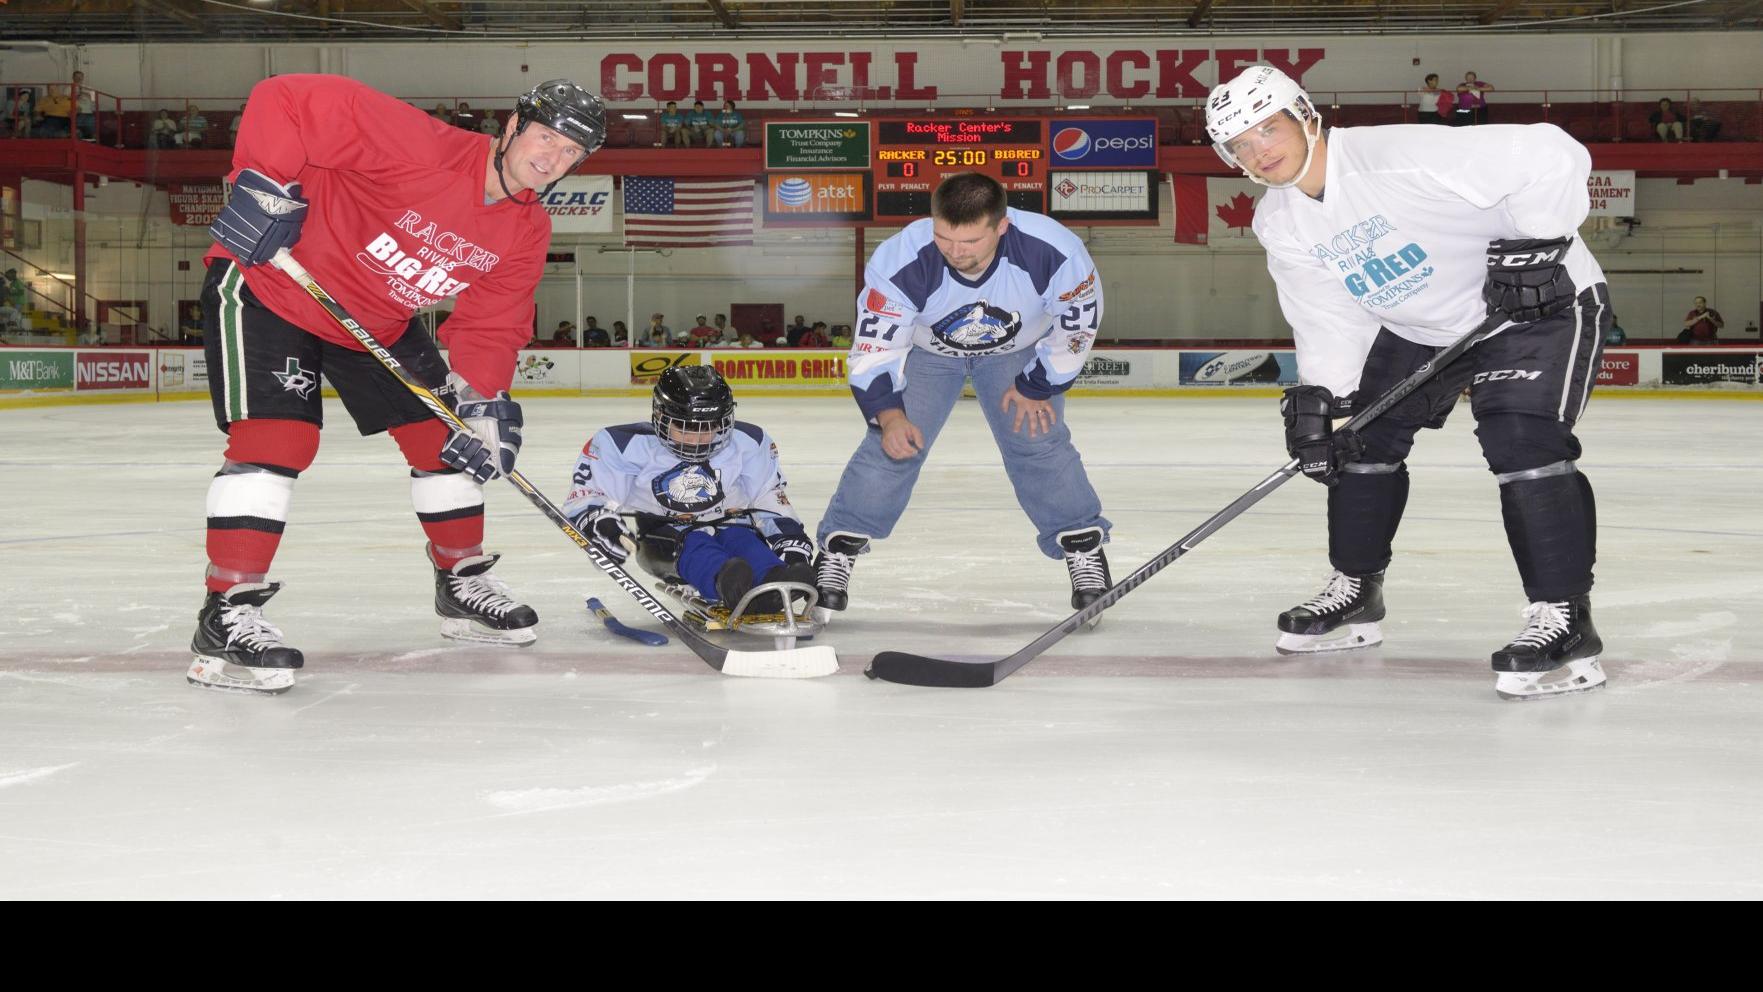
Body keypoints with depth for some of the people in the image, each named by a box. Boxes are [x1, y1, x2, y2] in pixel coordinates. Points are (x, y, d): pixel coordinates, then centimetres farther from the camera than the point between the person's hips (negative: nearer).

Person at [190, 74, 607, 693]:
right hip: (269, 289, -8)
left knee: (442, 434, 9)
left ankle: (463, 581, 28)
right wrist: (266, 187, -34)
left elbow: (491, 325, -4)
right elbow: (283, 101, -32)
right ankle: (227, 614, -17)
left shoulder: (526, 234, -5)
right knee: (277, 439, -21)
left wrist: (480, 400, -19)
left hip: (378, 323, 8)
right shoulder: (420, 147, -30)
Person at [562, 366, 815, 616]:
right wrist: (597, 523, -27)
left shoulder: (747, 443, 1)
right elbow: (583, 500, -5)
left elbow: (771, 501, 10)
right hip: (665, 536, -2)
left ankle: (779, 585, -66)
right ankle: (729, 587, -71)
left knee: (744, 540, -33)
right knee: (694, 546, -37)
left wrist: (791, 541, -3)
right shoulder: (630, 445, -7)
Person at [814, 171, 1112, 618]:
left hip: (1019, 348, 0)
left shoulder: (1053, 251, -37)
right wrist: (888, 414, -40)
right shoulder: (901, 261, -38)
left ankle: (1083, 547, 8)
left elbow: (1079, 322, -18)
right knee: (891, 446, -10)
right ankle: (839, 547, 5)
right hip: (925, 348, 0)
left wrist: (1038, 386, -11)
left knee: (1040, 443, -9)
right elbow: (875, 345, -27)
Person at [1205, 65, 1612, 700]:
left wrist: (1538, 241, -33)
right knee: (1367, 440, 9)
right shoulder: (1279, 227, -5)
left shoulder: (1399, 156, -31)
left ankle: (1565, 622, -19)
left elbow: (1550, 154, -32)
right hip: (1417, 329, 8)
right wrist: (1316, 397, -14)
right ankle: (1355, 591, 28)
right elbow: (1328, 318, -2)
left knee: (1522, 442, -24)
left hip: (1540, 301, -8)